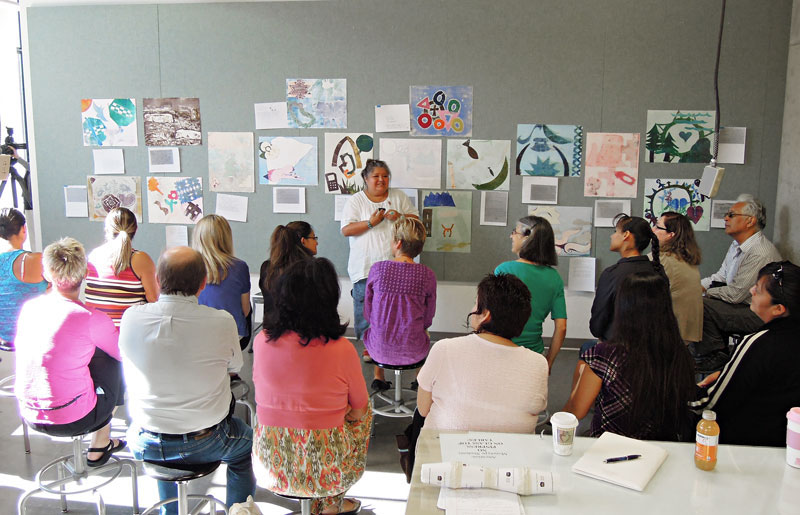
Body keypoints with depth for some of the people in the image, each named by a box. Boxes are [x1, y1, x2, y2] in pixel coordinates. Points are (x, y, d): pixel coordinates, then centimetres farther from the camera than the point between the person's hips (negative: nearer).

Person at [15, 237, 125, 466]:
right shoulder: (91, 318, -20)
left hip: (29, 415, 6)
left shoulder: (28, 307, -3)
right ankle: (99, 447, 26)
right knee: (115, 362, 15)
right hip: (72, 420, -6)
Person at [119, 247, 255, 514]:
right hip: (204, 444, -2)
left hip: (144, 445, 3)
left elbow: (128, 362, 4)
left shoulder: (132, 318, -16)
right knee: (247, 440, 30)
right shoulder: (222, 322, -22)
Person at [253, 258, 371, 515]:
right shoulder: (342, 350, -17)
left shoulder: (262, 341, -7)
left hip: (270, 467, 4)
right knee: (365, 410, 23)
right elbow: (358, 411, -2)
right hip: (325, 472, -4)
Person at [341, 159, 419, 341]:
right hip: (365, 269, -2)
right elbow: (346, 230, -5)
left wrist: (400, 217, -8)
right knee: (364, 310, -1)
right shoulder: (356, 201, 3)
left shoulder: (399, 197, 12)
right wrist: (370, 223, -17)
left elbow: (415, 218, 12)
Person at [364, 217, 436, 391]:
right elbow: (427, 319, -1)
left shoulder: (377, 269, -12)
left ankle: (379, 377, 44)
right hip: (413, 352, 0)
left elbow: (368, 313, -1)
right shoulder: (427, 275, -12)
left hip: (379, 349, 0)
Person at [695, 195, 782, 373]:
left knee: (702, 306, -23)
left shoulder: (759, 253, -25)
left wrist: (707, 292, -8)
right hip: (742, 304, 10)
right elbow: (721, 276, 14)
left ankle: (715, 357, -4)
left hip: (759, 315, -10)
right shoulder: (738, 245, 8)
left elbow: (736, 294, -23)